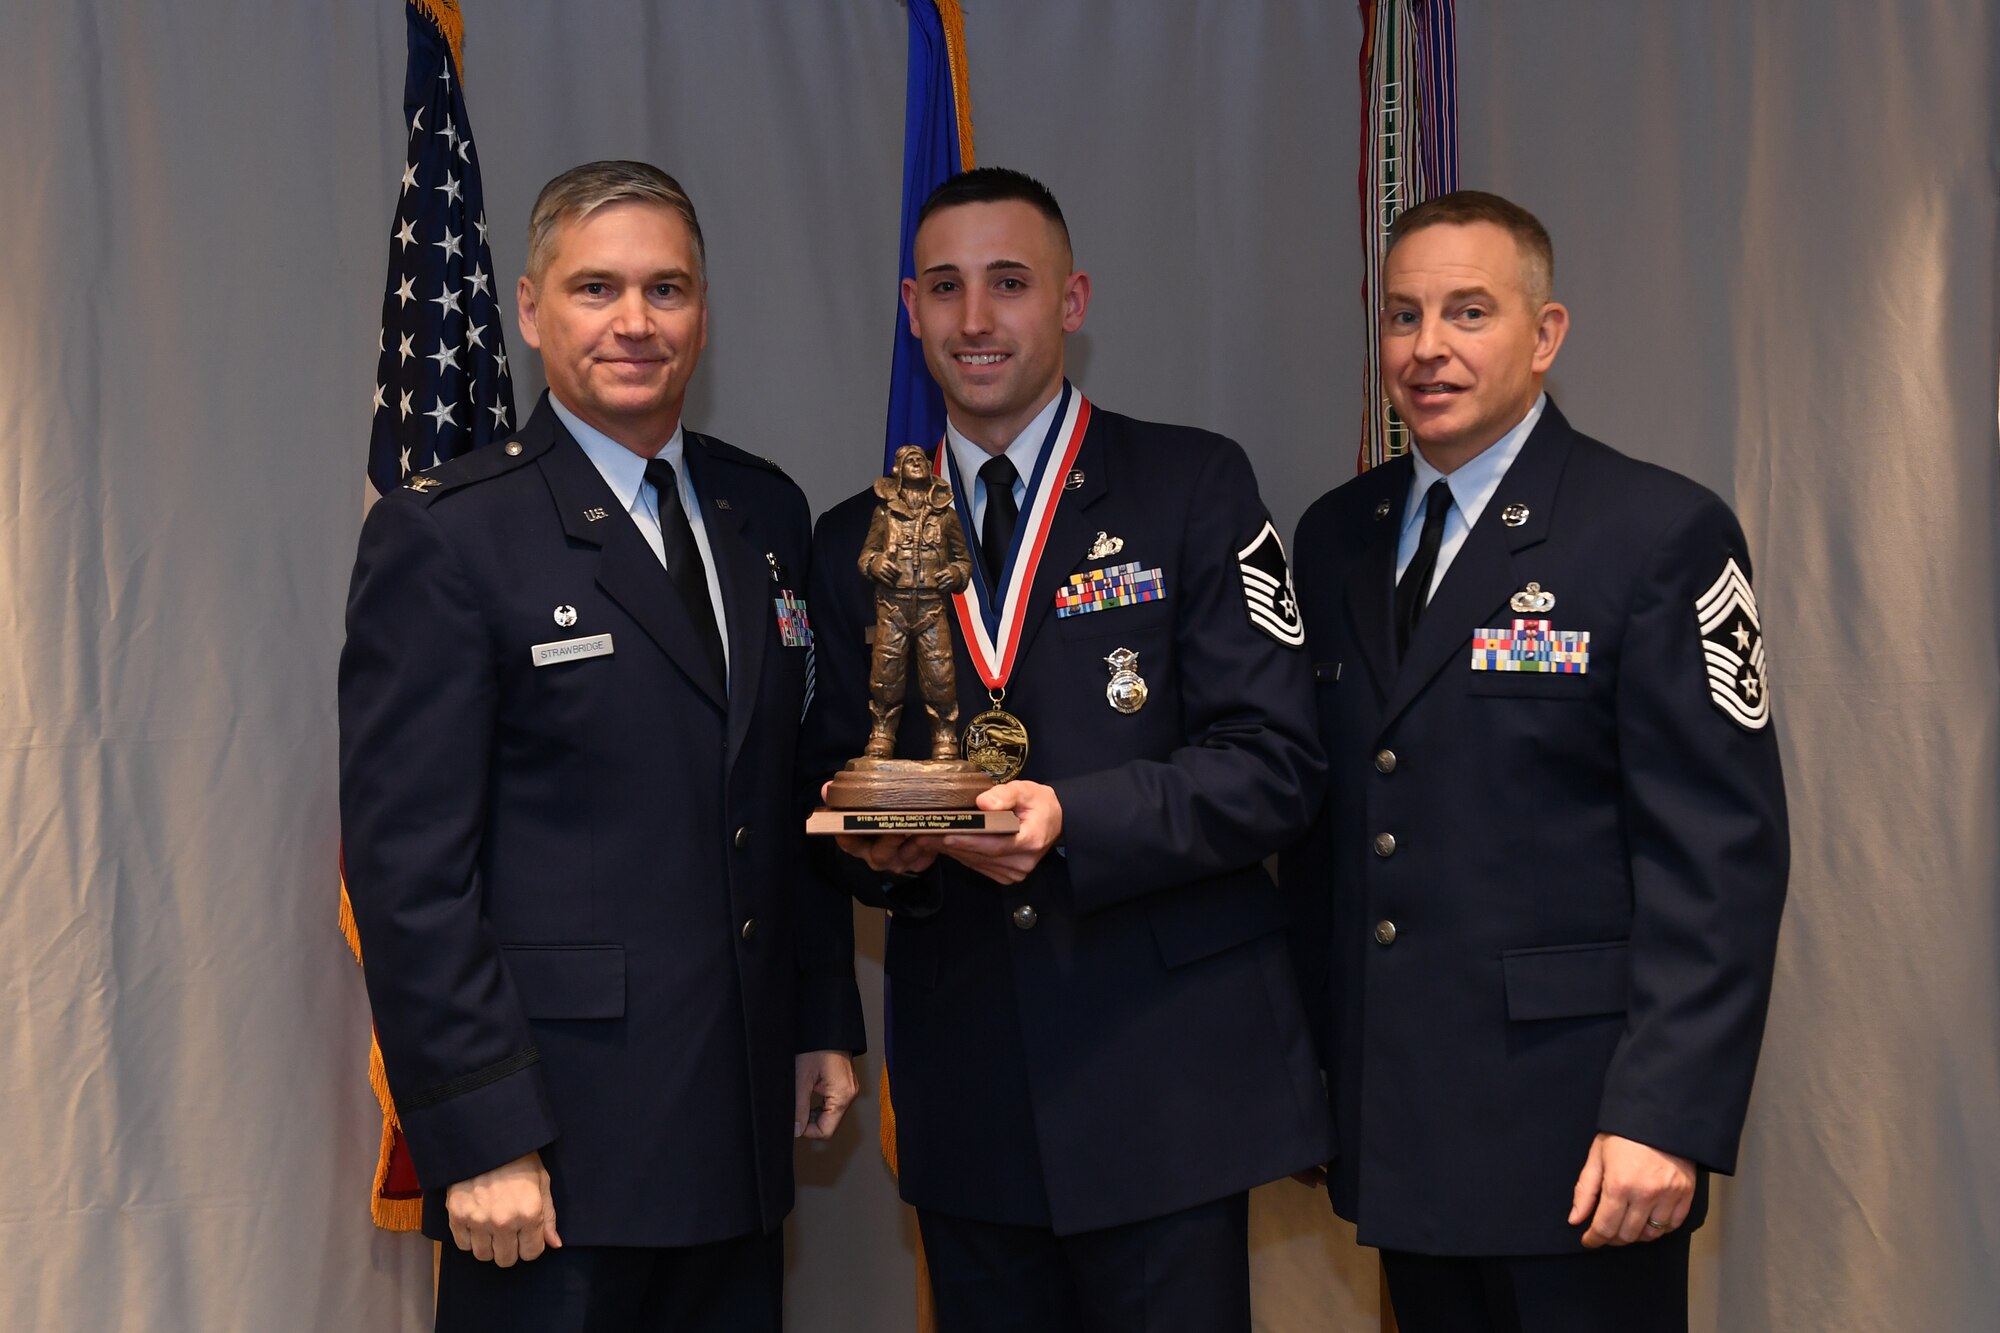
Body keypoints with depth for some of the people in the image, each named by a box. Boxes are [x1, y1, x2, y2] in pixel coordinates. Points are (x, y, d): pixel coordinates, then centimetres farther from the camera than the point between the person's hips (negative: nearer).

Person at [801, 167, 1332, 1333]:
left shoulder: (1195, 486, 1)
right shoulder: (854, 543, 12)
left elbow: (1275, 766, -7)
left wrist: (1071, 821, -21)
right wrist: (874, 842, -8)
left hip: (1163, 1074, -3)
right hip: (965, 1092, 3)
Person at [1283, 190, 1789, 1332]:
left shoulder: (1663, 534, -7)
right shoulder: (1336, 538, 10)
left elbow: (1722, 851, -12)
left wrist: (1666, 1113, -18)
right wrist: (1310, 1058, 9)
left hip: (1572, 1121, -5)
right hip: (1395, 1127, 5)